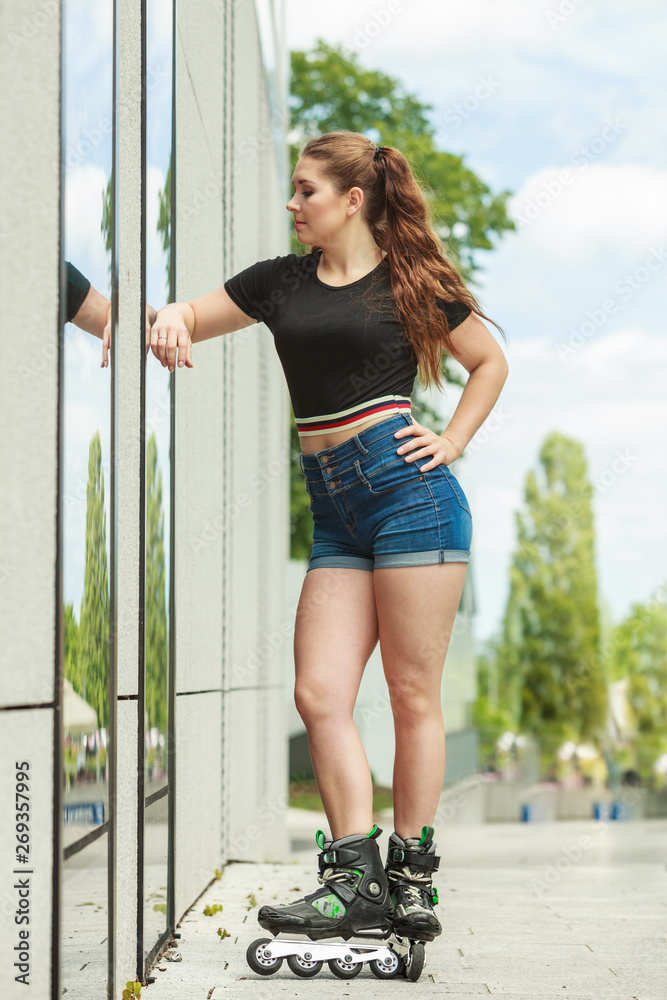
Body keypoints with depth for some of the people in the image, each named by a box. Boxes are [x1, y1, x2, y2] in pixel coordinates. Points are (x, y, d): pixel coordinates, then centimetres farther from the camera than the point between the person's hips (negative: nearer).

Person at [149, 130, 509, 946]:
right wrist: (172, 320, -3)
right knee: (319, 695, -5)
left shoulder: (410, 281, 5)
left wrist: (452, 442, 2)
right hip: (334, 511, 5)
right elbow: (190, 317, 21)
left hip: (408, 488, -5)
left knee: (413, 694, -1)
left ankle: (412, 880, 7)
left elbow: (491, 361, 14)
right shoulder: (281, 281, 16)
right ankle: (355, 878, 0)